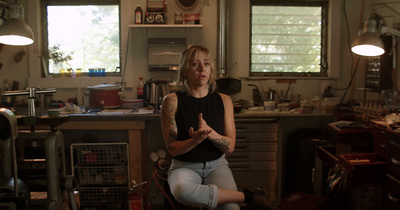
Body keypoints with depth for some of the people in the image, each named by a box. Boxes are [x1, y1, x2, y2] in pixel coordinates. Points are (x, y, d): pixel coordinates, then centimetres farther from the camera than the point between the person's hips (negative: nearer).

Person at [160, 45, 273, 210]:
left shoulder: (223, 100, 3)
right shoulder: (172, 101, -5)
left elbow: (230, 147, -2)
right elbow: (172, 148, -8)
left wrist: (210, 132, -22)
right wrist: (195, 140, -28)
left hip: (216, 165, 1)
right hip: (184, 166, 0)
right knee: (182, 191, -36)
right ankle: (248, 196, -19)